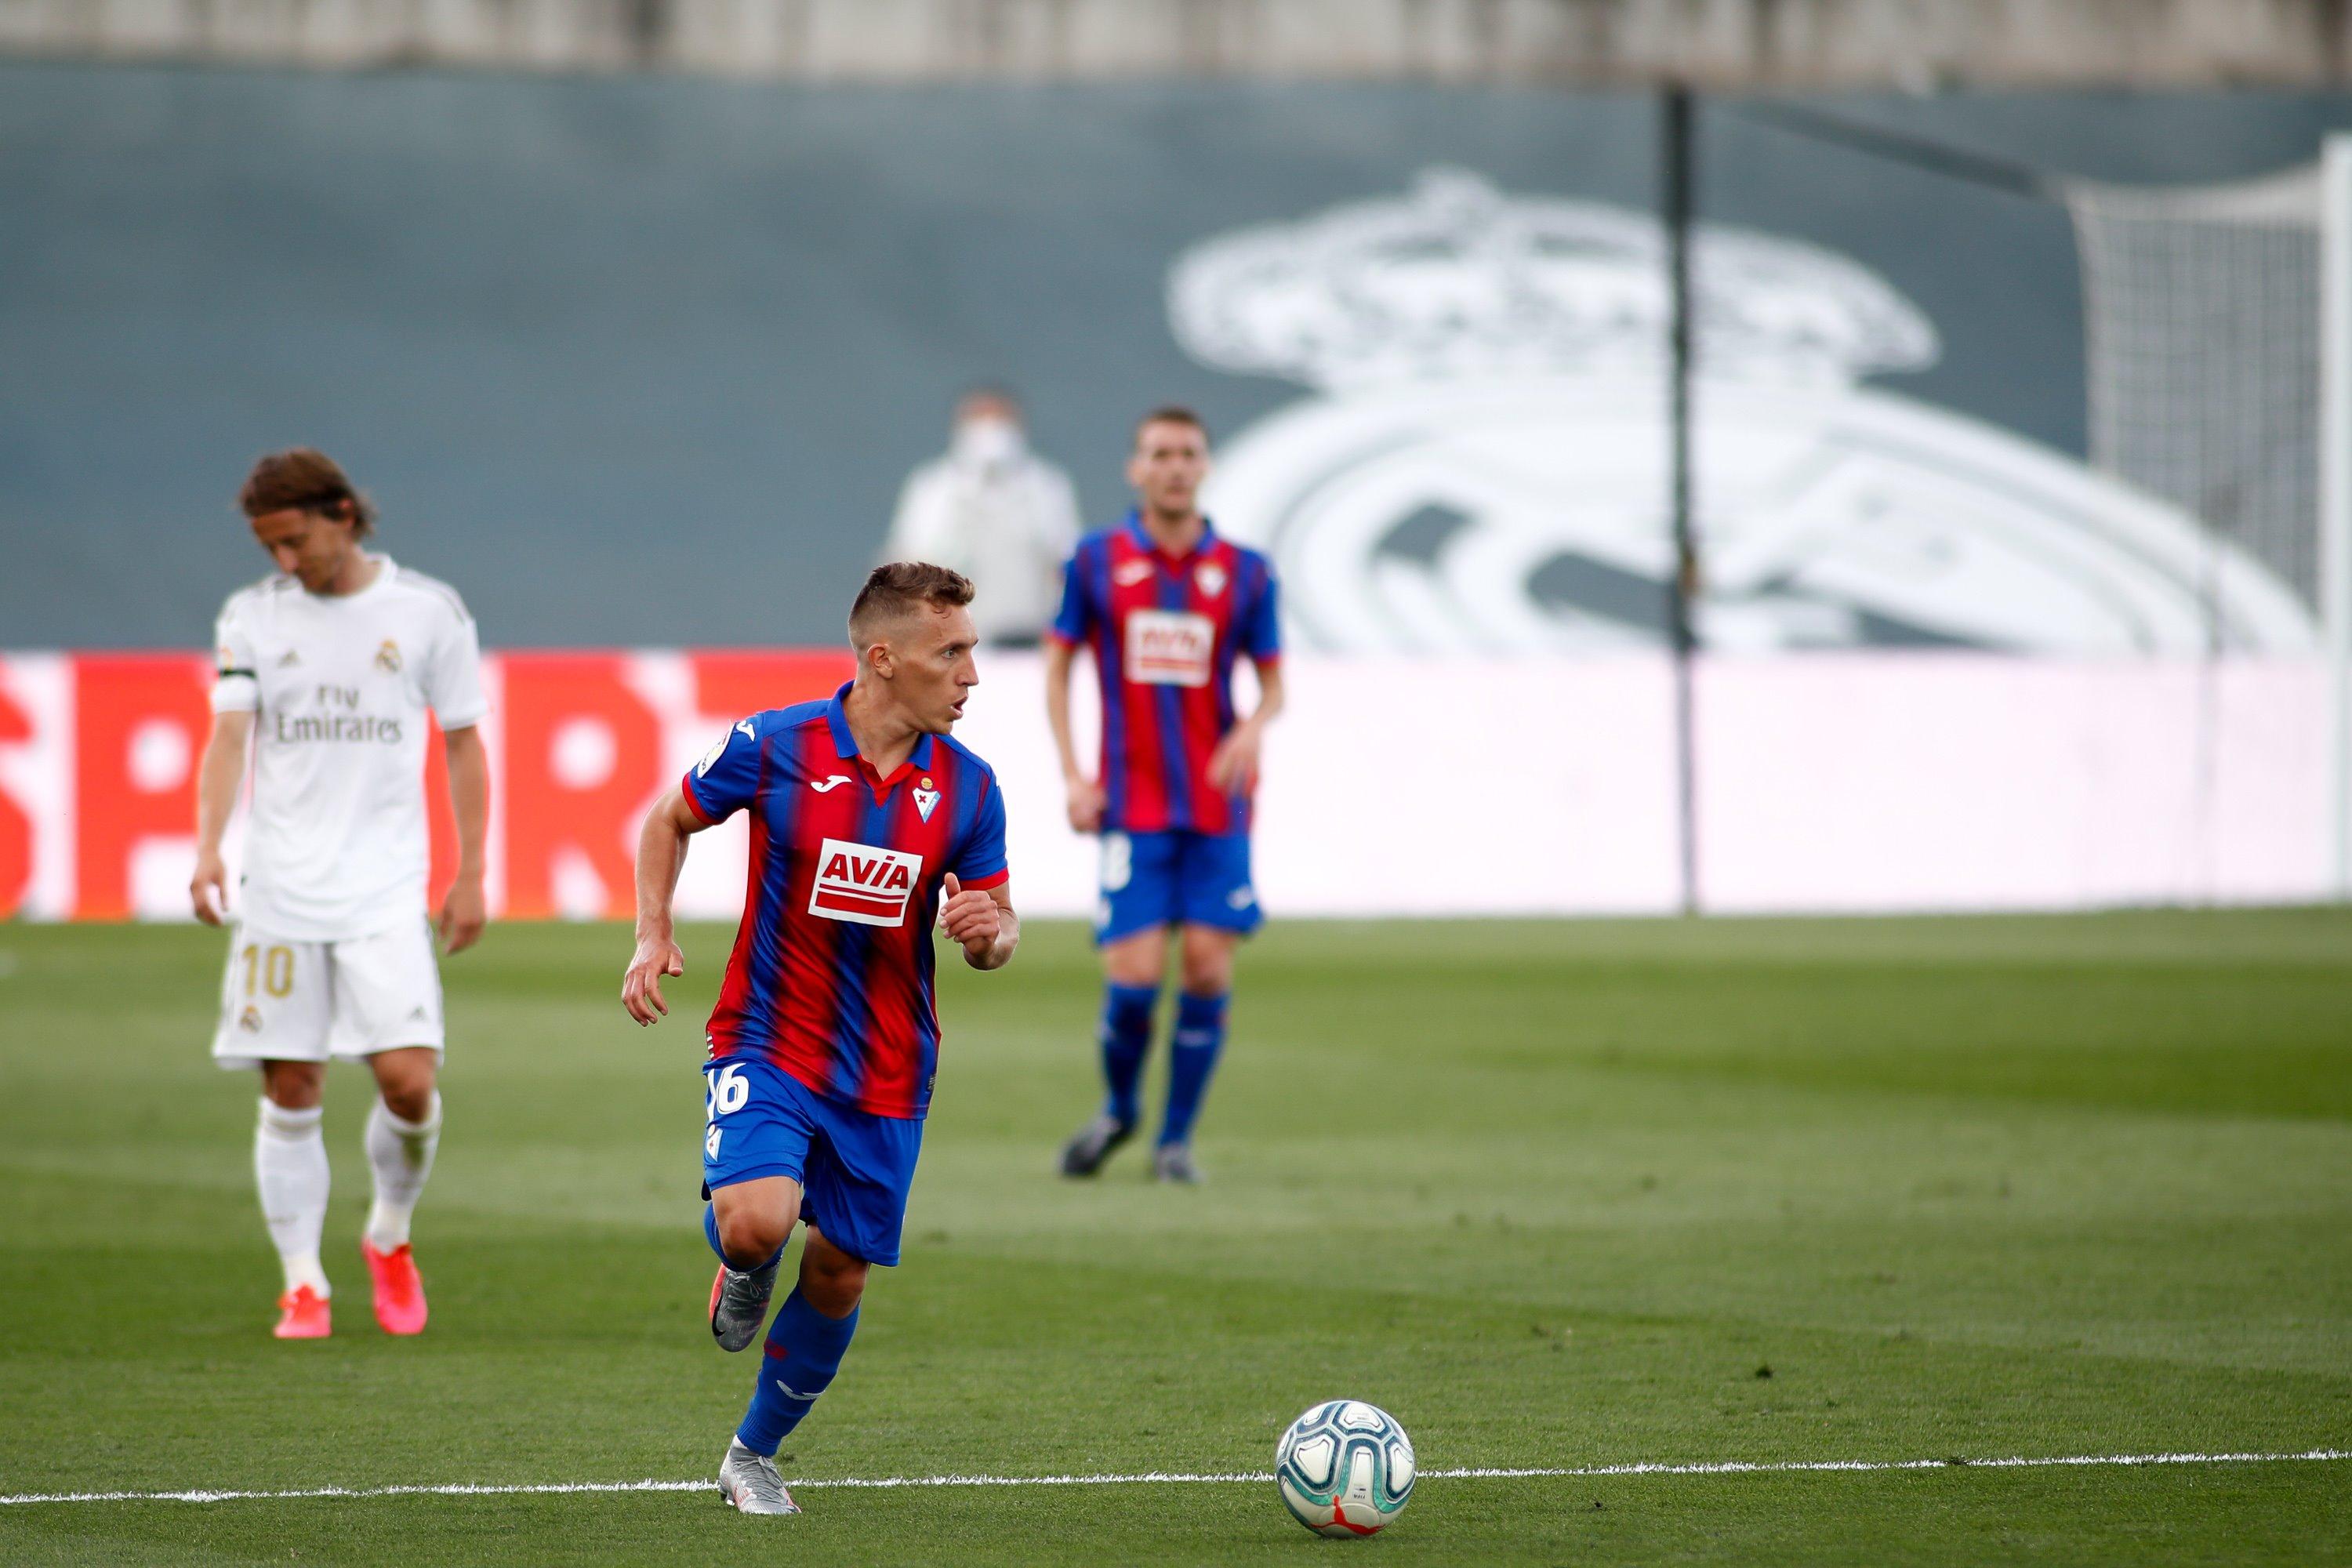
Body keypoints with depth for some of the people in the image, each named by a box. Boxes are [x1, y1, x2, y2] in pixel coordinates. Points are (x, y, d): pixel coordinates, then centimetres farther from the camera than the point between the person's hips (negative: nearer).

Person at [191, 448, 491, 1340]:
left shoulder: (428, 612, 2)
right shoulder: (252, 616, 5)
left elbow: (463, 746, 9)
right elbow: (229, 735, -3)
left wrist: (470, 877, 6)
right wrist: (208, 849, -19)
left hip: (386, 890, -1)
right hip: (279, 891, 1)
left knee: (409, 1081, -11)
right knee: (290, 1095, 0)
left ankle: (390, 1236, 16)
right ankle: (303, 1284, 11)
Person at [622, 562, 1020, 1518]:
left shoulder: (967, 789, -4)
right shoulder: (775, 747, -12)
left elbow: (999, 930, 5)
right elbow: (670, 820, 6)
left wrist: (987, 932, -19)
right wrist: (653, 936, -6)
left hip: (886, 1073, 3)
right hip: (765, 1044, -3)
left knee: (838, 1273, 7)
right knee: (757, 1220, -27)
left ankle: (754, 1456, 30)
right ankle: (742, 1273, 12)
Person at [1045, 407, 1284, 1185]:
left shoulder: (1245, 572, 4)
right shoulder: (1096, 561, 3)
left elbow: (1272, 683, 10)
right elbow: (1057, 665, 10)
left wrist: (1254, 728, -13)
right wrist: (1072, 775, 0)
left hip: (1219, 806, 1)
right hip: (1132, 804, -1)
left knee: (1208, 969, -5)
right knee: (1133, 977, -9)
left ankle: (1177, 1140, 10)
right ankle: (1118, 1108, 19)